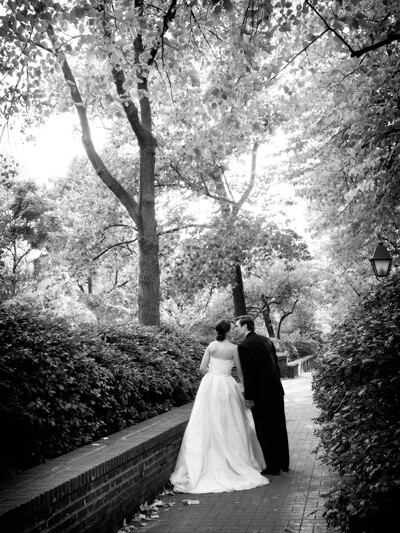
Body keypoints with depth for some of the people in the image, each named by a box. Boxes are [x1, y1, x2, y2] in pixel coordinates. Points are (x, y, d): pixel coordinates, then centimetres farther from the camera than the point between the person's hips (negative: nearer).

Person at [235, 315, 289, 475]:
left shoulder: (244, 347, -15)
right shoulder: (266, 340, 8)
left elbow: (248, 373, -18)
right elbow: (276, 364, 13)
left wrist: (248, 397, -11)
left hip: (261, 395, -8)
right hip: (276, 390, 8)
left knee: (264, 431, 4)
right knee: (279, 428, 17)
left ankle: (272, 466, 12)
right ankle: (283, 463, 28)